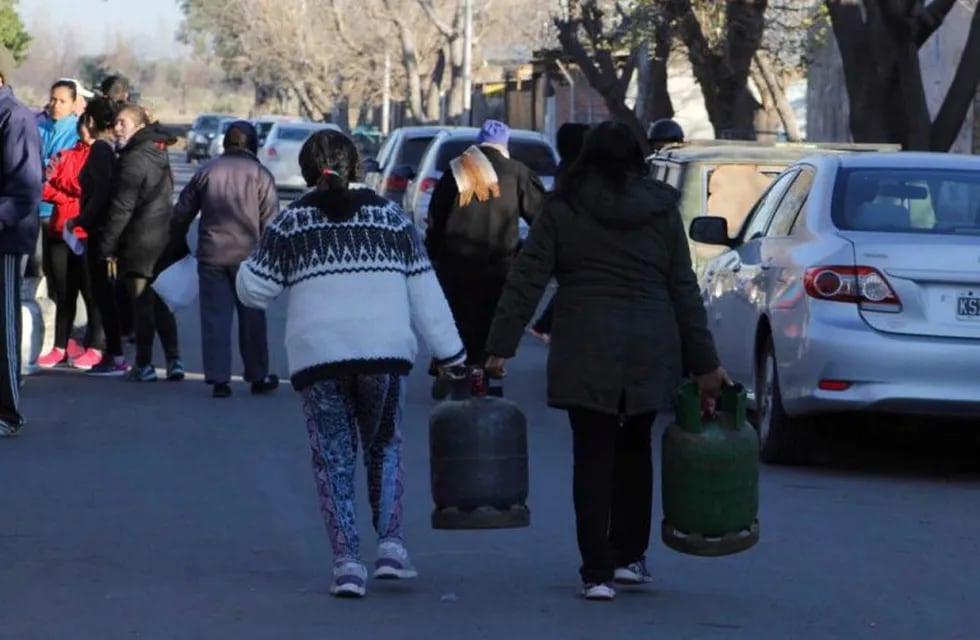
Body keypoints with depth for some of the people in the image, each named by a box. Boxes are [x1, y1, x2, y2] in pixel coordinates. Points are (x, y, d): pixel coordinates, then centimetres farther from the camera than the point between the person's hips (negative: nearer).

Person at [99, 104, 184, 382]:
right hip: (165, 241, 9)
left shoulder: (134, 160, -15)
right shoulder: (159, 155, 13)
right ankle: (174, 360, 12)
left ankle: (144, 365, 0)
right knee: (161, 303, 14)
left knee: (142, 304, -3)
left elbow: (122, 207, -18)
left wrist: (107, 245, -13)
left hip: (140, 242, -9)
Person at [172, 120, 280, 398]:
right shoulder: (259, 174, -2)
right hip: (247, 256, -2)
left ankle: (218, 378, -1)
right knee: (252, 317, 9)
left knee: (215, 316, 4)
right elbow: (271, 219, -6)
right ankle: (258, 377, 16)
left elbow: (182, 213, 9)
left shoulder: (206, 171, 6)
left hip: (211, 255, 2)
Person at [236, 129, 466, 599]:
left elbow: (255, 291, 4)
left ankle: (347, 562, -4)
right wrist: (450, 354, 11)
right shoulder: (389, 216, 10)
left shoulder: (290, 223, 4)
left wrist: (247, 265, 27)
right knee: (384, 447, 19)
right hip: (385, 352, 1)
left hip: (318, 356, -1)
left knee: (334, 459, 6)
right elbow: (424, 292, 8)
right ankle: (391, 545, 5)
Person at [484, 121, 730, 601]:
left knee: (593, 457, 1)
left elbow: (526, 282, -5)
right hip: (651, 353, 3)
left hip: (586, 352, -2)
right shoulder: (663, 211, 6)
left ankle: (597, 572, -4)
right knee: (634, 449, 20)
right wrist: (704, 364, 9)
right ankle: (629, 556, 25)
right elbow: (685, 291, 6)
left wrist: (500, 347, -5)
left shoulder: (562, 211, 0)